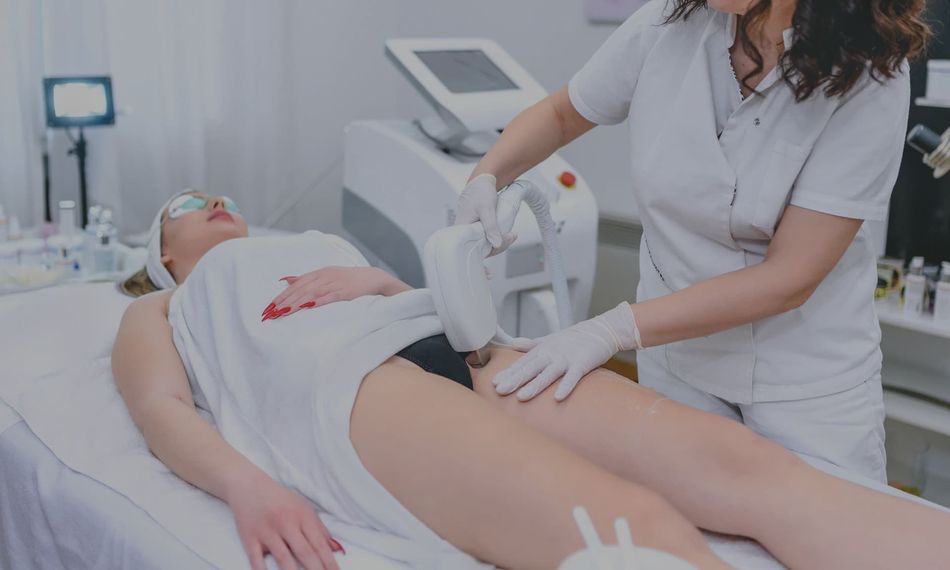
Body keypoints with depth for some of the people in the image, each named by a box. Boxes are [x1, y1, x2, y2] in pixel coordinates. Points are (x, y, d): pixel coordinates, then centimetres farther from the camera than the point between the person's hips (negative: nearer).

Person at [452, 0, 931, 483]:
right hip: (675, 353, 3)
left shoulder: (867, 76, -20)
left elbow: (790, 278, -22)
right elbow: (559, 115, 7)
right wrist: (485, 179, -12)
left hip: (808, 371, -2)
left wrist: (617, 330, -27)